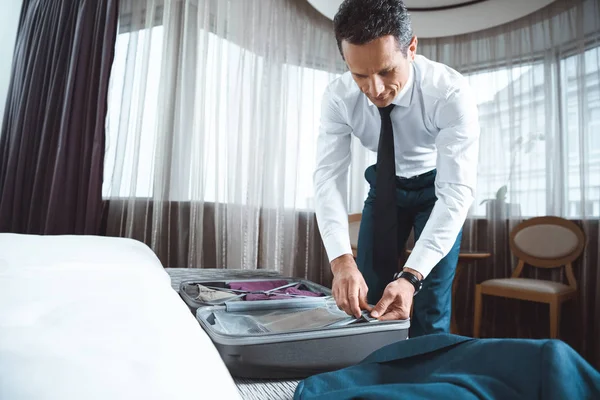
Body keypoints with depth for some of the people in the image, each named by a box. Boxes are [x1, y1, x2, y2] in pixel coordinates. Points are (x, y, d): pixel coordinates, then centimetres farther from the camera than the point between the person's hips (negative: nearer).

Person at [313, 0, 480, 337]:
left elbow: (457, 190, -35)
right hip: (385, 186, 3)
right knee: (365, 297, 6)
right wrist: (342, 260, -41)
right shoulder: (338, 97, -24)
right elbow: (329, 176, -27)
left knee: (430, 303, -10)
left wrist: (410, 276, -46)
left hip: (438, 187, -2)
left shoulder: (451, 93, -32)